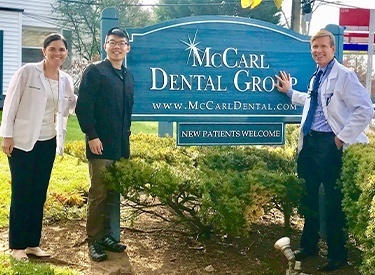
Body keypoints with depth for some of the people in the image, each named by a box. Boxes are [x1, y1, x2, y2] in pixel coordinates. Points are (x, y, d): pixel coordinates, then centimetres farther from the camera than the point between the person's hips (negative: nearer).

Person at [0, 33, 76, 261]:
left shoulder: (66, 80, 6)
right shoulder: (27, 72, -8)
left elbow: (69, 107, 11)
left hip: (48, 142, 5)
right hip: (23, 140, -5)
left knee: (39, 194, 10)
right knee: (21, 193, 0)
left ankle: (33, 243, 20)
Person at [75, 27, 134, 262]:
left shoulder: (128, 76, 15)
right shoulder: (95, 71, -5)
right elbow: (83, 107, -11)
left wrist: (127, 134, 13)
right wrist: (92, 136, -15)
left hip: (121, 145, 6)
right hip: (101, 145, -6)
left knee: (113, 193, 11)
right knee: (98, 194, -2)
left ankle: (107, 235, 22)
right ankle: (94, 241, 8)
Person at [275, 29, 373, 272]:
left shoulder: (344, 76, -11)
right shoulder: (316, 76, 14)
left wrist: (343, 137, -16)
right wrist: (290, 92, 32)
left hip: (329, 144, -8)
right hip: (309, 142, 8)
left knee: (333, 200, 1)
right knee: (308, 196, 16)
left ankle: (338, 255, 16)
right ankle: (309, 245, 33)